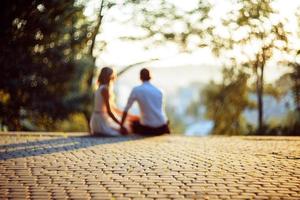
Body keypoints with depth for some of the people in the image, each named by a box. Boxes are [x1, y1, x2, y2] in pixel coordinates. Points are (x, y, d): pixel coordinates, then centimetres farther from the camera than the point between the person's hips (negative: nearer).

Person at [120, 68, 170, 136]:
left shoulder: (136, 90, -3)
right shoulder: (158, 91, 9)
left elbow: (126, 109, 1)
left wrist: (121, 125, 11)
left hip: (148, 128, -4)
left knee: (133, 123, 28)